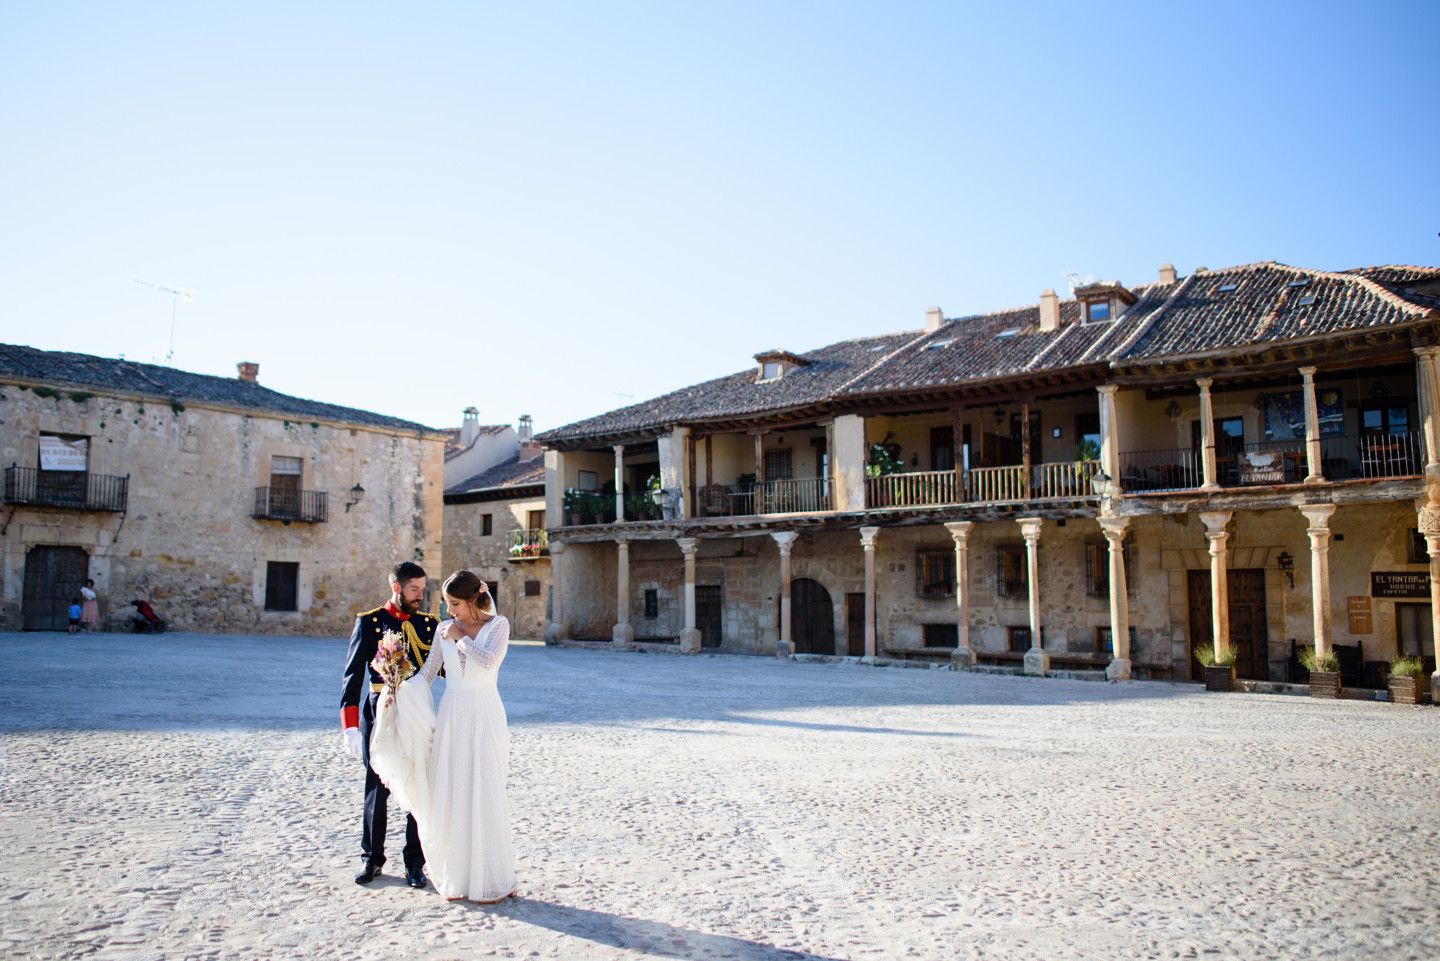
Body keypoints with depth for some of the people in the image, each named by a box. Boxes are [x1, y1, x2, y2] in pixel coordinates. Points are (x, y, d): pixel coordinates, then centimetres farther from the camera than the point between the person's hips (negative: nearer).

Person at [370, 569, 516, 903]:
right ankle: (457, 877, 15)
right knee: (450, 796, 4)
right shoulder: (445, 629, 8)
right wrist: (397, 692, -7)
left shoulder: (498, 625, -3)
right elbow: (427, 674, 8)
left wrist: (460, 637, -9)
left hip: (484, 716, -4)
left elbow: (489, 661, -20)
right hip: (451, 716, 4)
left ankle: (491, 880, 7)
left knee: (485, 795, -3)